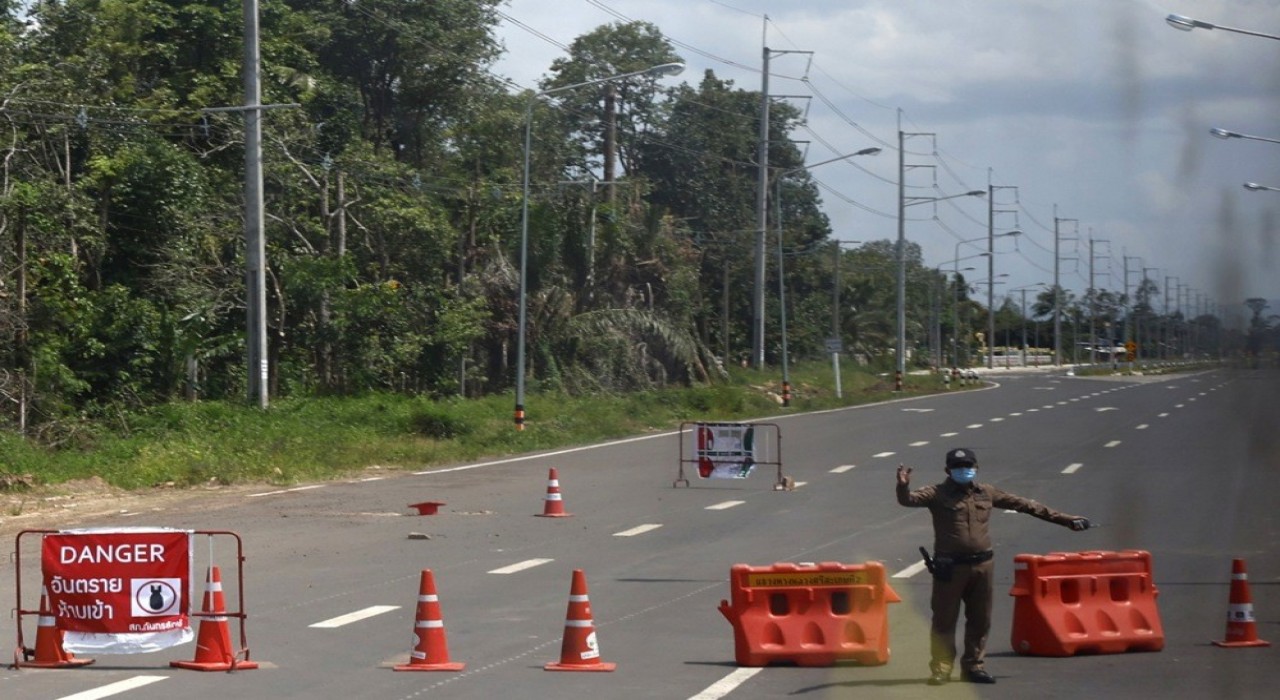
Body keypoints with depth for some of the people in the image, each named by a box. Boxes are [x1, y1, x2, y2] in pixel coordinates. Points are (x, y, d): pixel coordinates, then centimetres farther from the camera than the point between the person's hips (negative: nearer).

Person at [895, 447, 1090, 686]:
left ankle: (973, 666, 22)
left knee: (980, 620, 10)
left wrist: (1064, 519, 17)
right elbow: (909, 499, -17)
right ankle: (941, 669, 6)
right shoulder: (938, 494, -2)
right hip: (950, 568, -4)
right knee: (945, 620, -1)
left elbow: (1025, 505, 15)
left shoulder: (987, 494, 10)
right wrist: (903, 486, -43)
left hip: (981, 566, 4)